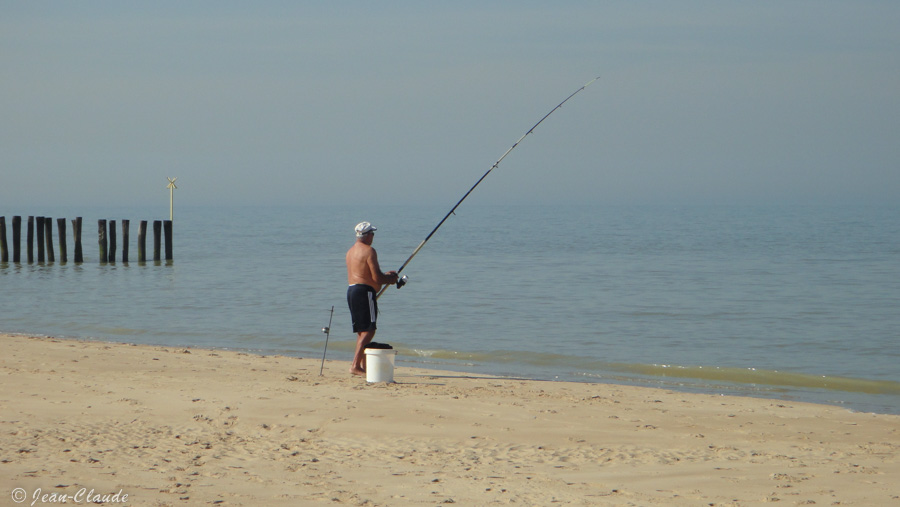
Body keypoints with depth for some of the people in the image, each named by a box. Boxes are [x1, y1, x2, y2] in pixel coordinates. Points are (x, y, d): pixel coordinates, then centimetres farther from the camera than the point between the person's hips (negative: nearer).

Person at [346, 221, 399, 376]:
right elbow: (376, 278, -15)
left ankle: (364, 366, 17)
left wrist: (385, 276, 24)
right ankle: (355, 365, -17)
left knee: (361, 331, 14)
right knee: (368, 331, -9)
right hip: (364, 292, -10)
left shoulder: (351, 251, 18)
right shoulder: (369, 251, -11)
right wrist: (390, 279, 4)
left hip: (351, 290, 10)